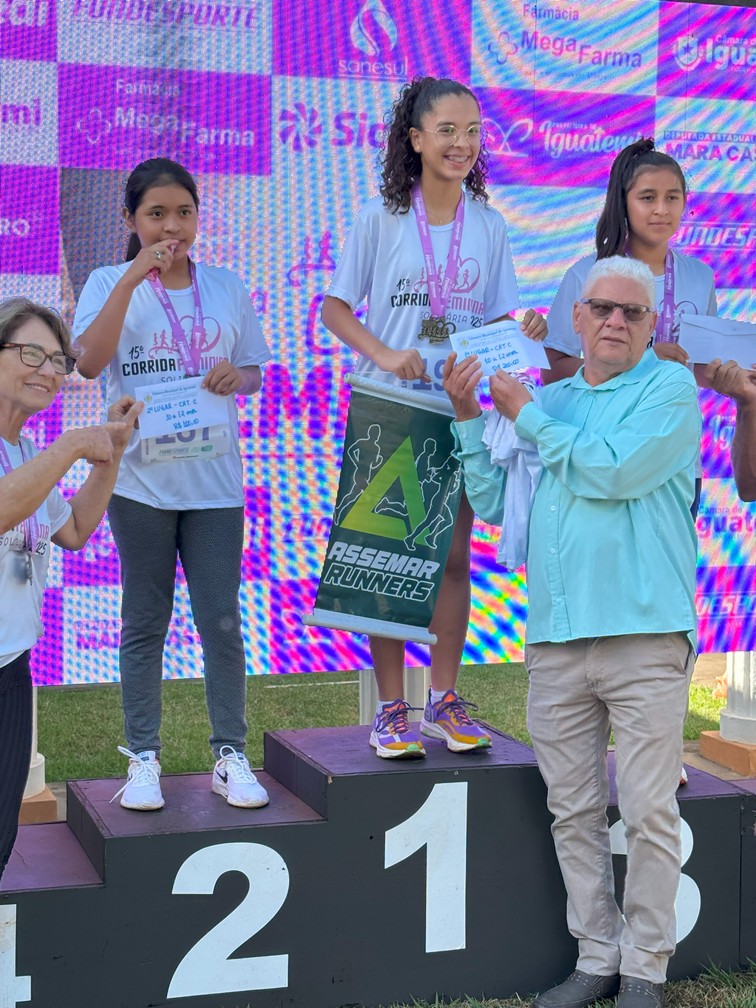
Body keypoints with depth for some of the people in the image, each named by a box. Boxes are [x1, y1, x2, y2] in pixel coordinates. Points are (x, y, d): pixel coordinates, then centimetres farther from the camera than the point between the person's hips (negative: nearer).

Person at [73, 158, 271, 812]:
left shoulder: (226, 288, 9)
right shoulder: (109, 284, 1)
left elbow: (254, 370, 16)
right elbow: (90, 361, -16)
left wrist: (238, 377, -8)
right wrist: (133, 278, -19)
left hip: (214, 479, 2)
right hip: (140, 480, -2)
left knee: (223, 621, 3)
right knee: (145, 623, 6)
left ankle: (231, 755, 12)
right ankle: (143, 757, 15)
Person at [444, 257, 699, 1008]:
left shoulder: (669, 389, 1)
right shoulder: (549, 400, 17)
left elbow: (612, 472, -15)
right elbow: (493, 505, 16)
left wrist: (525, 415, -4)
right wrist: (467, 418, 8)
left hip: (644, 636, -5)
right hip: (554, 640, 5)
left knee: (648, 812, -1)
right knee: (573, 812, 8)